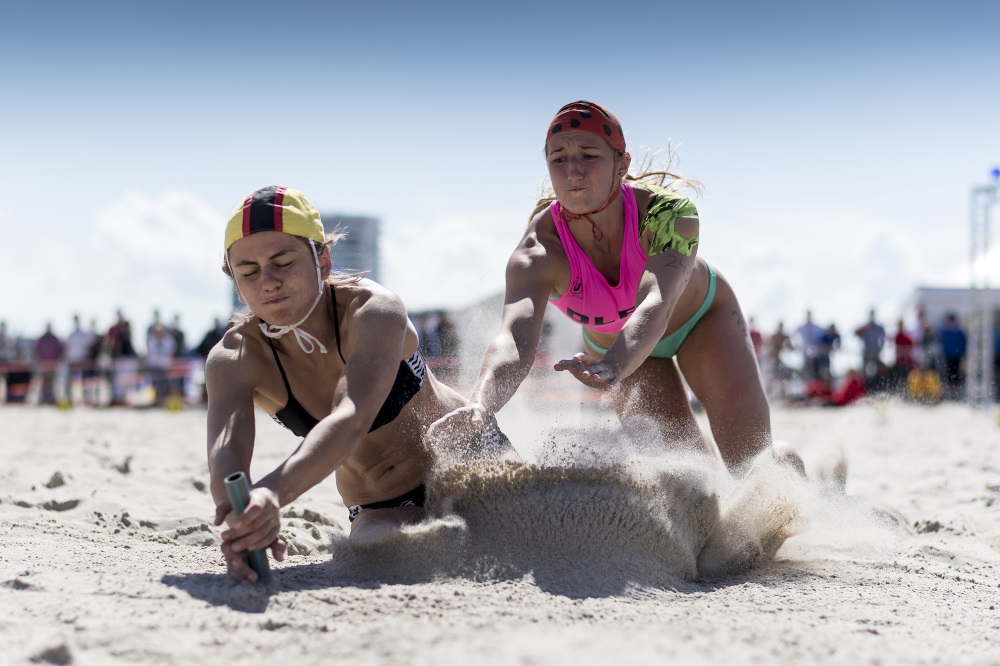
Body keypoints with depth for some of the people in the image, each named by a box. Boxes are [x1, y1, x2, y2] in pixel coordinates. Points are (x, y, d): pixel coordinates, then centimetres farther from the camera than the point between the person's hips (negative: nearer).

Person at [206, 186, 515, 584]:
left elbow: (351, 421, -48)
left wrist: (274, 491, -68)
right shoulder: (233, 360, -19)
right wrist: (240, 513, -64)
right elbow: (225, 453, -38)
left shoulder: (373, 311, -30)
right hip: (382, 508, 3)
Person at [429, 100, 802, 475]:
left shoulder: (667, 212, -38)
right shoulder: (540, 251, -35)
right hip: (612, 345, 1)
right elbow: (515, 336, -52)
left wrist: (613, 368, -76)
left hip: (702, 319, -1)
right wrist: (479, 408, -74)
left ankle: (789, 465, 28)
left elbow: (656, 304, -54)